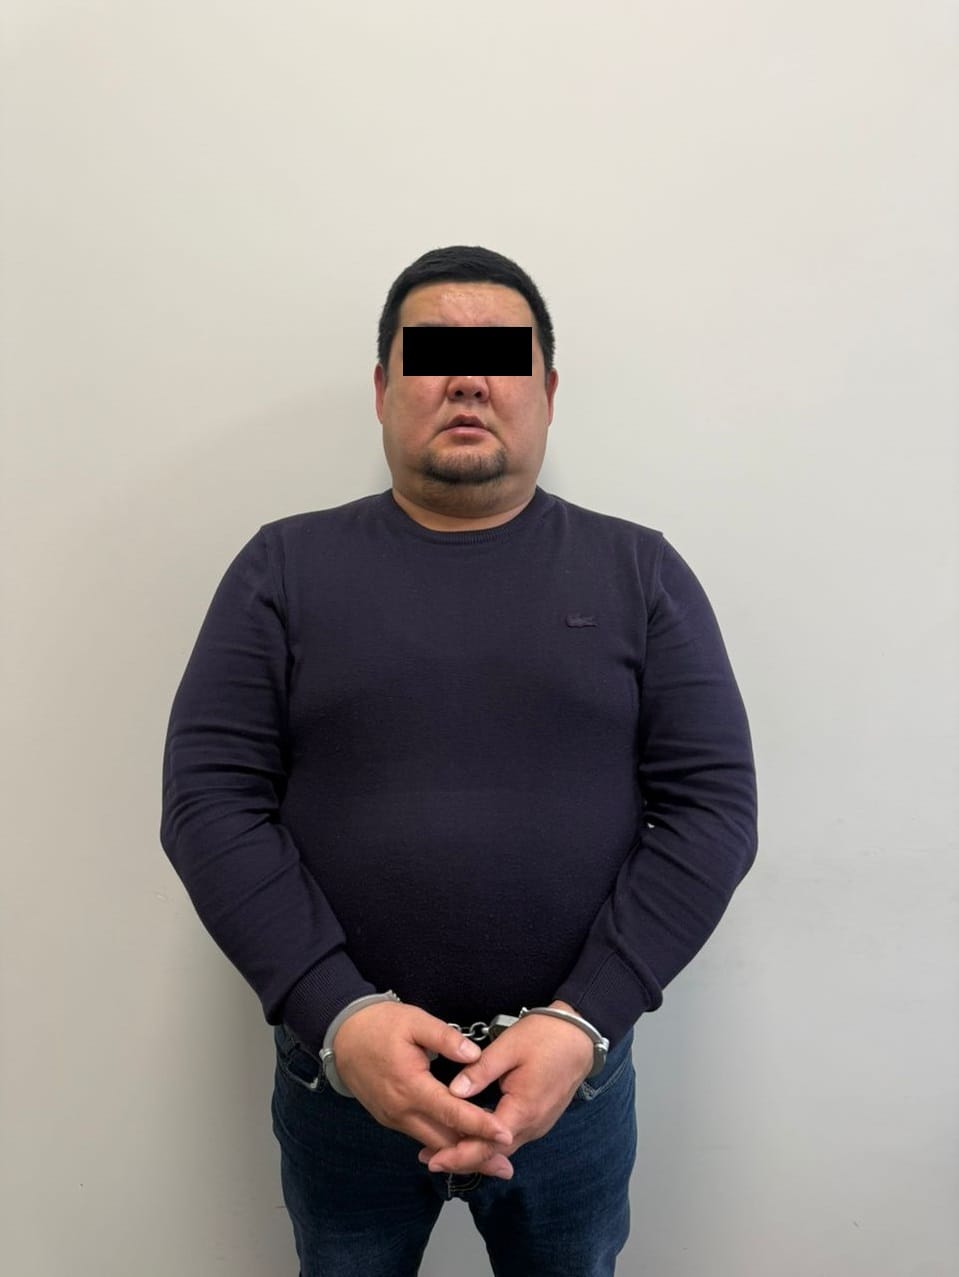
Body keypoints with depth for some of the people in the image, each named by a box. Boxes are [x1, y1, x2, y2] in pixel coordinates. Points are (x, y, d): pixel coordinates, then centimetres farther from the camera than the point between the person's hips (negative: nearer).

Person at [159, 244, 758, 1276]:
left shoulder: (640, 571, -2)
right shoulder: (286, 565, -2)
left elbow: (712, 802, -6)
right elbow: (210, 799, -7)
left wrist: (585, 1020, -16)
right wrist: (337, 1014, -18)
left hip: (574, 1069, 1)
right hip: (340, 1068, 0)